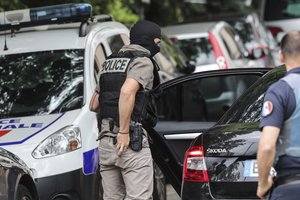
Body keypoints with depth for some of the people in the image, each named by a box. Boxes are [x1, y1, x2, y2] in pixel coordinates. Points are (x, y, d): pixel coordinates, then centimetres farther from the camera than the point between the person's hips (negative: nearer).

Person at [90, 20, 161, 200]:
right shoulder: (143, 61, -5)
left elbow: (93, 105, 23)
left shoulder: (110, 62, 20)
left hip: (105, 139, 8)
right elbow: (127, 91, -24)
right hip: (131, 141, -8)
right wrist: (124, 131, -21)